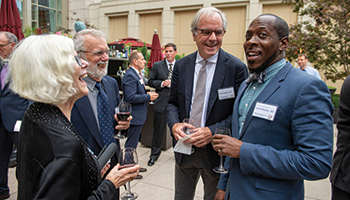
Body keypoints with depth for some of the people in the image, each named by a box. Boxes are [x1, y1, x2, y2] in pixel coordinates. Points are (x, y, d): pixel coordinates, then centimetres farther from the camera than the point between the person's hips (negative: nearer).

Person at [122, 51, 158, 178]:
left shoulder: (137, 74, 13)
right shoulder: (130, 75, -20)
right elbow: (130, 97, -27)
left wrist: (147, 94, 5)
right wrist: (148, 97, -19)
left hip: (139, 115, 11)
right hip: (134, 115, -11)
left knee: (133, 142, 20)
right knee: (131, 143, 3)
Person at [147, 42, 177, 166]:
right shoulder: (157, 66, 4)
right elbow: (150, 81, 3)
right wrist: (162, 83, -13)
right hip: (161, 102, -1)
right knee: (158, 130, 6)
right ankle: (154, 155, 23)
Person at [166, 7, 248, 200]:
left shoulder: (237, 68, -13)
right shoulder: (181, 65, 0)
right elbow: (172, 102, 6)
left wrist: (213, 131, -23)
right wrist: (174, 124, -13)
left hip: (216, 152, -3)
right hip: (185, 149, 4)